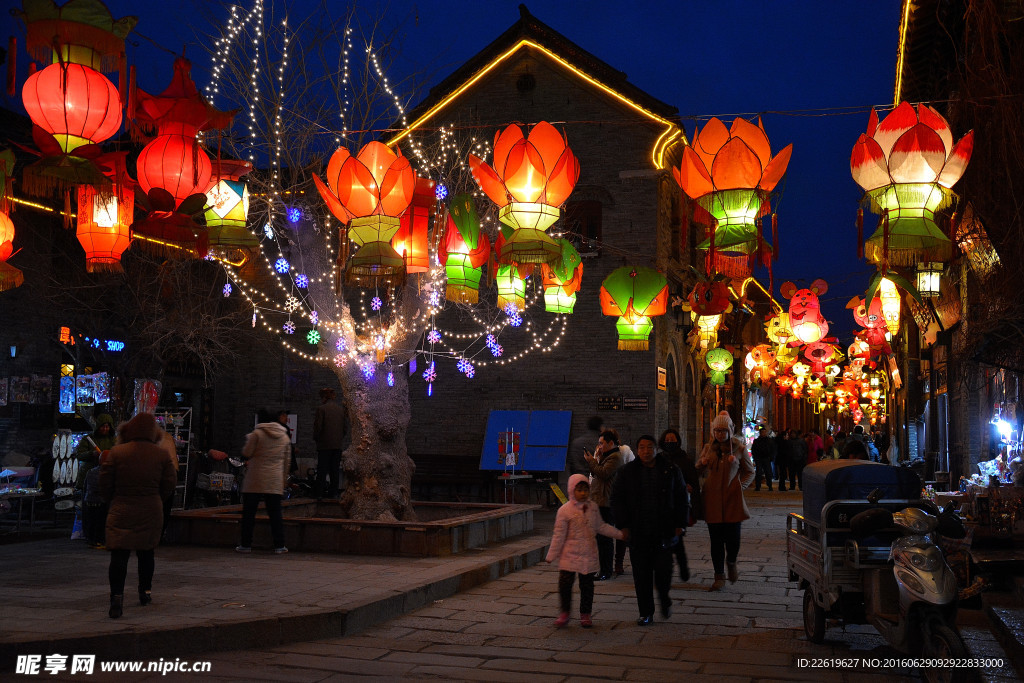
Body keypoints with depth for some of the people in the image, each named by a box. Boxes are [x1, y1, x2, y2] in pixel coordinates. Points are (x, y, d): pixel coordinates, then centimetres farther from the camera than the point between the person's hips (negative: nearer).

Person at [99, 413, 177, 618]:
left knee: (119, 555, -3)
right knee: (146, 552, 18)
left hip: (122, 511, -2)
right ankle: (145, 591, 29)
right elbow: (169, 486, 1)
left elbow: (105, 485, -3)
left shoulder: (116, 453, -7)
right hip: (151, 511, 2)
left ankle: (117, 596, -17)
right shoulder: (161, 455, -3)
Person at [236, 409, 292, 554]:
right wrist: (284, 479, 22)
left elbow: (246, 454, -6)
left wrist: (248, 441, 12)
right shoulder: (284, 437, 11)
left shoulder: (257, 433, -5)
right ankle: (279, 545, 4)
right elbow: (286, 461, 15)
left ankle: (246, 544, 8)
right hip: (275, 482, 3)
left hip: (255, 481, -3)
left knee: (249, 512, 6)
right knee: (275, 513, 6)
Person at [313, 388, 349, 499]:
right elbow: (346, 427, 8)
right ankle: (334, 492, 7)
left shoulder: (321, 409, -7)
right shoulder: (342, 409, 7)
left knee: (322, 469, -2)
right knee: (335, 470, 7)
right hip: (338, 444, 4)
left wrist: (316, 438, 6)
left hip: (324, 444, -4)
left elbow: (317, 426, -9)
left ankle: (319, 493, -5)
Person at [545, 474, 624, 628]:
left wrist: (619, 534, 12)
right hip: (569, 555, -3)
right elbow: (559, 535, -6)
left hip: (589, 555, 3)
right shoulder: (565, 510, -9)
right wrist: (551, 556, -5)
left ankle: (585, 614, 22)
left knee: (587, 585, 8)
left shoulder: (592, 507, 4)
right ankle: (564, 613, 12)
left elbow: (601, 526, 17)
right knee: (565, 583, -6)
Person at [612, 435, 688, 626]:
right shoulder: (628, 472, 4)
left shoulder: (670, 470, 4)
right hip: (637, 532, 1)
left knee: (663, 570, -5)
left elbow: (681, 499, 9)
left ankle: (664, 598, 26)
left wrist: (680, 524, 2)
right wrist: (623, 525, -1)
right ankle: (646, 613, 15)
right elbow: (617, 499, 7)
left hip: (664, 531, -1)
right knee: (641, 574, 3)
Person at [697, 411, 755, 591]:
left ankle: (731, 562, 27)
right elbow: (700, 471, 17)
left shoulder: (739, 449, 3)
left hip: (733, 498, -2)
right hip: (713, 498, 2)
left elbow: (749, 472, 13)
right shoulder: (709, 448, 9)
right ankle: (719, 576, 15)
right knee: (716, 539, 3)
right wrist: (703, 464, -6)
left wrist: (741, 486, -3)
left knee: (732, 538, -7)